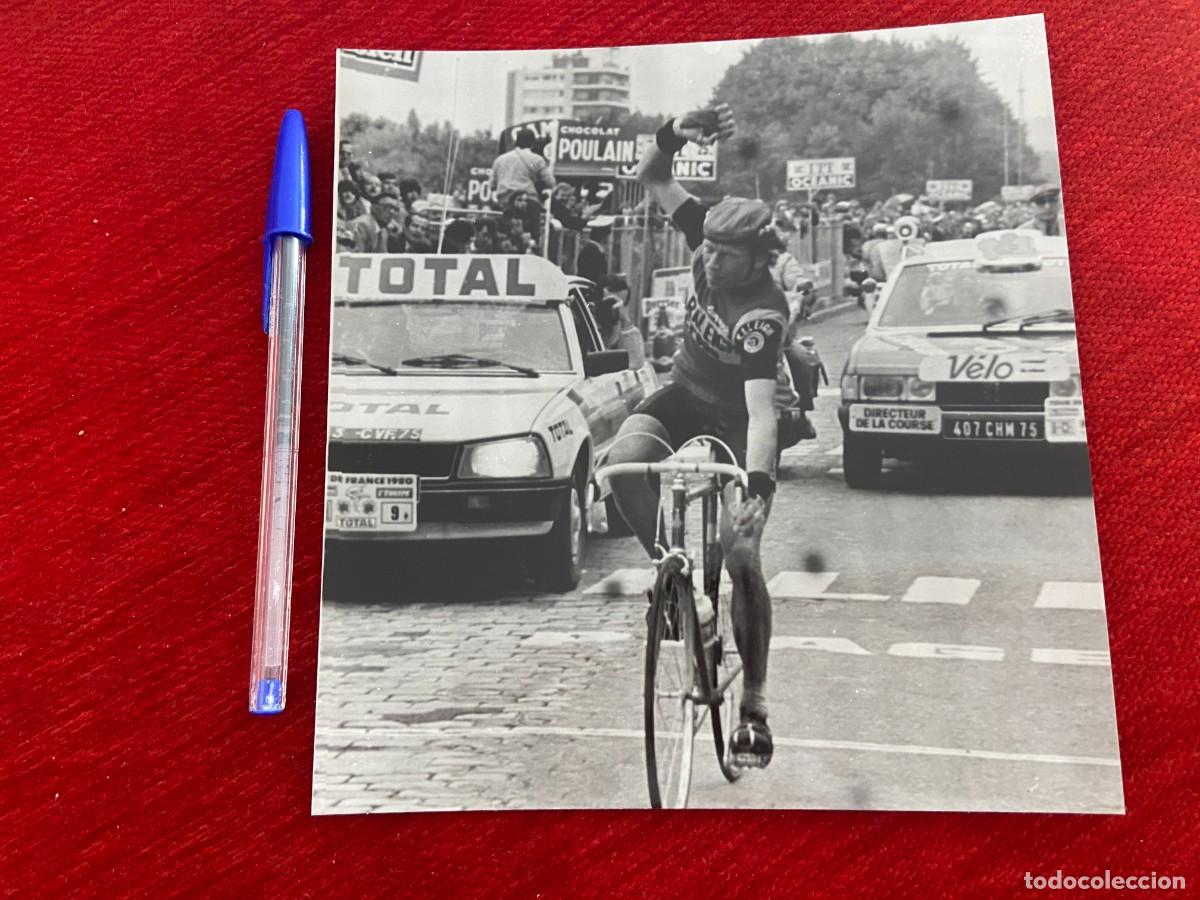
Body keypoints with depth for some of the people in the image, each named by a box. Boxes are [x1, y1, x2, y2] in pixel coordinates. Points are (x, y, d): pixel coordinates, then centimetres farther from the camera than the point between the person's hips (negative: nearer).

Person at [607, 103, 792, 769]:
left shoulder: (764, 314, -32)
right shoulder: (708, 239, -15)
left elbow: (762, 410, -42)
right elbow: (651, 178, -7)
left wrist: (758, 486, -56)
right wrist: (675, 136, -28)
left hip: (740, 418, -5)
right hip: (685, 394, 5)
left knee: (740, 553, -12)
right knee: (624, 459, -30)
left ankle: (755, 703, 2)